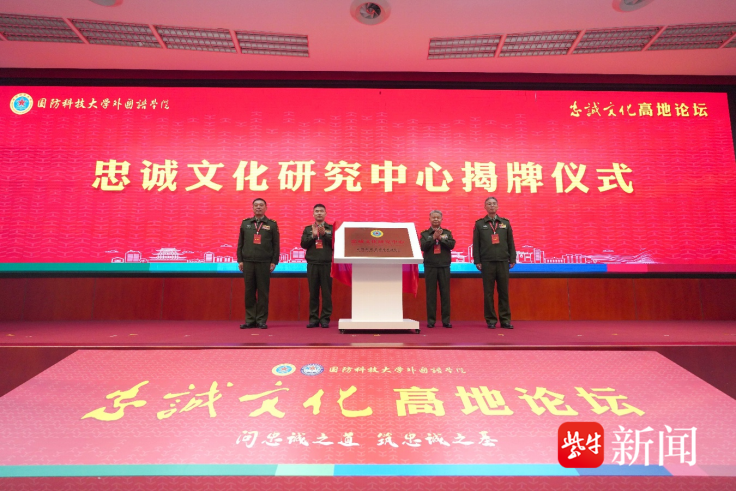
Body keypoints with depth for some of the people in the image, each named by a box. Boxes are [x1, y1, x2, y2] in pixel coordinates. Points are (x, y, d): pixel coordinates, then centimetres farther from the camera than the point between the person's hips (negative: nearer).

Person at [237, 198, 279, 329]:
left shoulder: (272, 224, 5)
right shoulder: (245, 223, 12)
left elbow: (276, 244, 2)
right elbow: (240, 243, 11)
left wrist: (274, 262, -5)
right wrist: (240, 260, 4)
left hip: (264, 263, -2)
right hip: (248, 262, 2)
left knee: (263, 292, 1)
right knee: (249, 292, 5)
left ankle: (261, 321, 8)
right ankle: (250, 320, 13)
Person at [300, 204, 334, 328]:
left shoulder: (331, 228, 7)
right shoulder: (308, 229, 13)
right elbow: (303, 244, 2)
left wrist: (324, 234, -13)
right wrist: (313, 235, -10)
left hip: (327, 264, -1)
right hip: (312, 264, 2)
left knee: (327, 293, 0)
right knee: (313, 292, 4)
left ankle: (325, 319, 7)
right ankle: (313, 318, 11)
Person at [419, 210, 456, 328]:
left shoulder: (447, 233, 10)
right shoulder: (424, 234, 7)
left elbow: (452, 245, -3)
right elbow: (423, 247, -7)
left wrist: (440, 238, -11)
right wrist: (434, 237, -13)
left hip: (444, 266, 1)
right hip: (430, 266, -1)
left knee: (445, 293, 1)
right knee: (431, 293, 1)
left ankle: (446, 320, 8)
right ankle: (431, 320, 8)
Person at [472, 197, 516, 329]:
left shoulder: (505, 223, 13)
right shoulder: (479, 224, 7)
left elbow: (510, 243, 11)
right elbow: (476, 244, 3)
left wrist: (512, 259, 5)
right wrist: (477, 261, -3)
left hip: (503, 262, 2)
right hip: (487, 262, -2)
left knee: (504, 291, 4)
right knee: (488, 292, 2)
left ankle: (505, 319, 11)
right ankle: (491, 320, 9)